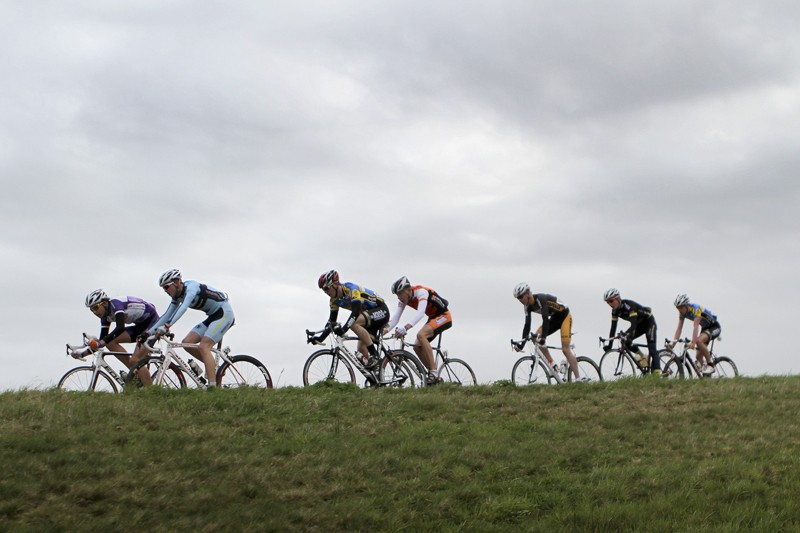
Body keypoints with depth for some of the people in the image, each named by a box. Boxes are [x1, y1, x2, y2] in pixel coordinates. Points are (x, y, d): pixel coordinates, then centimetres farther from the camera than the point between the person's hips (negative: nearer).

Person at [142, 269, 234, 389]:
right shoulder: (178, 295, 5)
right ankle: (211, 365, 11)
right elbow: (167, 315, 9)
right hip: (213, 316, 9)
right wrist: (149, 332, 2)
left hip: (224, 313, -9)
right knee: (187, 342, -3)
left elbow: (184, 307, -38)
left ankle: (212, 386, -25)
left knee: (203, 347, -21)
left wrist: (169, 324, -49)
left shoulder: (191, 287, -21)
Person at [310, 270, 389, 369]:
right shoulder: (335, 300, 0)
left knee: (354, 323, -31)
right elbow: (332, 321, 3)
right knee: (362, 348, -5)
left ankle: (375, 356, -26)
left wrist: (344, 328, -48)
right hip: (369, 314, 9)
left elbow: (356, 312, -37)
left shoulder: (351, 289, -25)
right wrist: (320, 338, -8)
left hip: (381, 310, -9)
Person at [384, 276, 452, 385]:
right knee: (417, 347, -2)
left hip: (444, 316, -9)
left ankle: (434, 373, -29)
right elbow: (396, 316, -12)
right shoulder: (404, 298, -5)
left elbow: (420, 313, -44)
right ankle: (434, 376, 10)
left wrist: (405, 327, -57)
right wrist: (385, 330, -29)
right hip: (432, 318, 9)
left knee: (421, 335, -30)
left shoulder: (420, 292, -29)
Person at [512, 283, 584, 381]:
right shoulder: (527, 306, -5)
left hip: (564, 316, -8)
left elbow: (545, 319, -37)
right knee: (537, 336, -12)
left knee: (565, 349, -16)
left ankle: (578, 379, -14)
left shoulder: (540, 299, -30)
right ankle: (552, 365, -6)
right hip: (555, 318, 8)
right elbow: (527, 325, -7)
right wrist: (522, 342, -15)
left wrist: (543, 337, -44)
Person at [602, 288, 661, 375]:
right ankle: (642, 358, 3)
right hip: (640, 325, 7)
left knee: (652, 350, -18)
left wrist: (629, 337, -53)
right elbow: (613, 327, -10)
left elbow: (633, 324, -40)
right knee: (625, 340, -13)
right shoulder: (615, 311, -10)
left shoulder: (629, 305, -32)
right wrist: (609, 345, -16)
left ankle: (657, 374, -24)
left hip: (649, 322, -7)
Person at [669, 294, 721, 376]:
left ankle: (710, 365, -23)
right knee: (699, 356, -3)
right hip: (705, 328, 8)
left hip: (715, 327, -8)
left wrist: (693, 342, -46)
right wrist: (673, 342, -21)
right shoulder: (682, 312, -8)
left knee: (699, 341, -33)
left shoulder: (696, 309, -29)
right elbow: (679, 328, -9)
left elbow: (696, 327, -37)